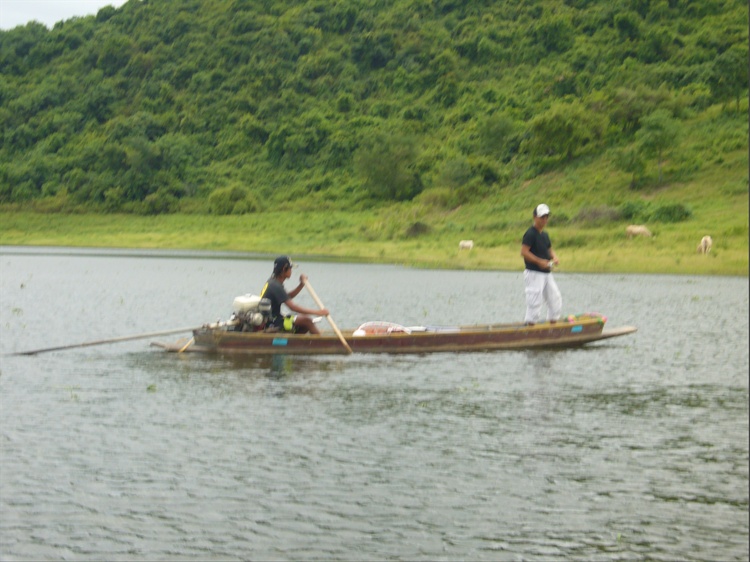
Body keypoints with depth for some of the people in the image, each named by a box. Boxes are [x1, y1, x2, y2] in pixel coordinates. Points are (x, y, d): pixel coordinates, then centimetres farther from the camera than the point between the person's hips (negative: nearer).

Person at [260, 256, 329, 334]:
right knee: (306, 320, -16)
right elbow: (293, 307, -26)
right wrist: (317, 312, -26)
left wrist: (301, 285, 8)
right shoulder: (275, 286, -20)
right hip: (272, 324, -10)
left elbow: (288, 296, 24)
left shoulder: (272, 282, 11)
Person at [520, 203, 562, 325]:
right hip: (534, 273, -9)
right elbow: (524, 251, -19)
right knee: (535, 301, -9)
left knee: (555, 298, 10)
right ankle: (531, 326, -2)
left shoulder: (545, 235, 15)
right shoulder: (530, 234, -12)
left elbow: (549, 249, 24)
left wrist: (554, 257, 1)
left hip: (547, 273, 9)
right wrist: (539, 261, -23)